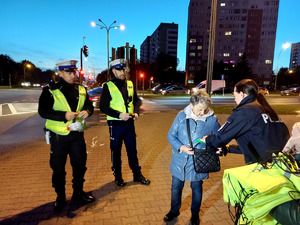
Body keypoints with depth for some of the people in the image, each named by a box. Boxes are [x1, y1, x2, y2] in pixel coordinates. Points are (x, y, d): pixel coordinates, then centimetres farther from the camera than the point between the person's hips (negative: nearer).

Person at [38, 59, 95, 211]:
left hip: (77, 134, 4)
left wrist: (87, 111, -13)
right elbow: (43, 111, -12)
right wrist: (64, 115, -24)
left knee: (80, 165, 13)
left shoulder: (81, 90, 7)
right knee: (58, 169, 10)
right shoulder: (50, 90, -7)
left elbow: (89, 106, 11)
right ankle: (60, 197, 32)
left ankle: (78, 193, 34)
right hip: (58, 136, -3)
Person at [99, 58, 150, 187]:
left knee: (132, 150, 14)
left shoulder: (130, 84, 7)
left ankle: (137, 175, 29)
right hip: (116, 124, -4)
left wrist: (136, 112, -3)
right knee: (116, 152, 11)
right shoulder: (108, 86, -7)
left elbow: (136, 100, 16)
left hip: (129, 123, 4)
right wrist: (119, 115, -21)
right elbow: (103, 106, -10)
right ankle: (118, 177, 29)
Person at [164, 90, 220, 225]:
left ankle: (195, 214, 45)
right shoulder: (181, 116, -9)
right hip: (180, 160, 1)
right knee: (176, 187, 17)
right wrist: (180, 147, -19)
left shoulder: (212, 119, -10)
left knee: (196, 188, 18)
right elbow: (171, 135, -4)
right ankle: (174, 211, 44)